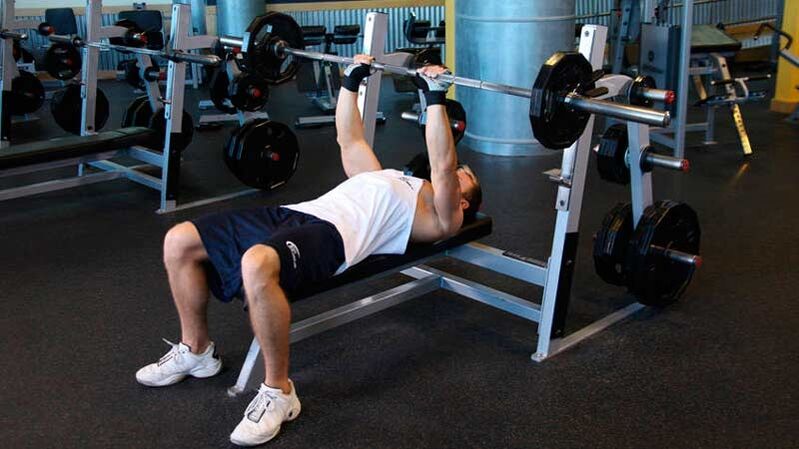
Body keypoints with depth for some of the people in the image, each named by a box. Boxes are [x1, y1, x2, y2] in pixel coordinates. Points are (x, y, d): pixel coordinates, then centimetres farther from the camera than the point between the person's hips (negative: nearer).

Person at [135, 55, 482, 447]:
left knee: (257, 266, -41)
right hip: (293, 213, 9)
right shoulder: (388, 179, 37)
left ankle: (279, 392, -24)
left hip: (331, 235, -9)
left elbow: (442, 164, -4)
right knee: (179, 242, -2)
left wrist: (436, 97, -8)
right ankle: (196, 350, 13)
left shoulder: (440, 216, 13)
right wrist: (352, 79, 37)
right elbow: (350, 140, 41)